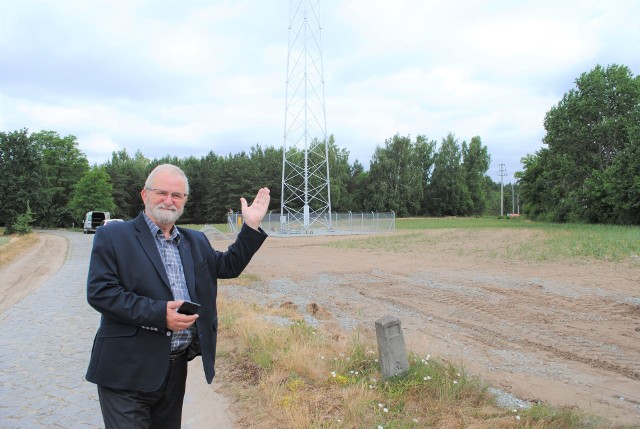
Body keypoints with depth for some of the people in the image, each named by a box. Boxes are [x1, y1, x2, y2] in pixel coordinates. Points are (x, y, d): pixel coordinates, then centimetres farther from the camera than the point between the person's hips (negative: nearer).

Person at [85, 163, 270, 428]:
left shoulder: (195, 241, 12)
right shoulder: (113, 236, -6)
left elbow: (228, 266, 17)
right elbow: (99, 292, -14)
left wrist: (251, 226, 6)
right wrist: (158, 313, -22)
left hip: (176, 369, 6)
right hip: (128, 372, -5)